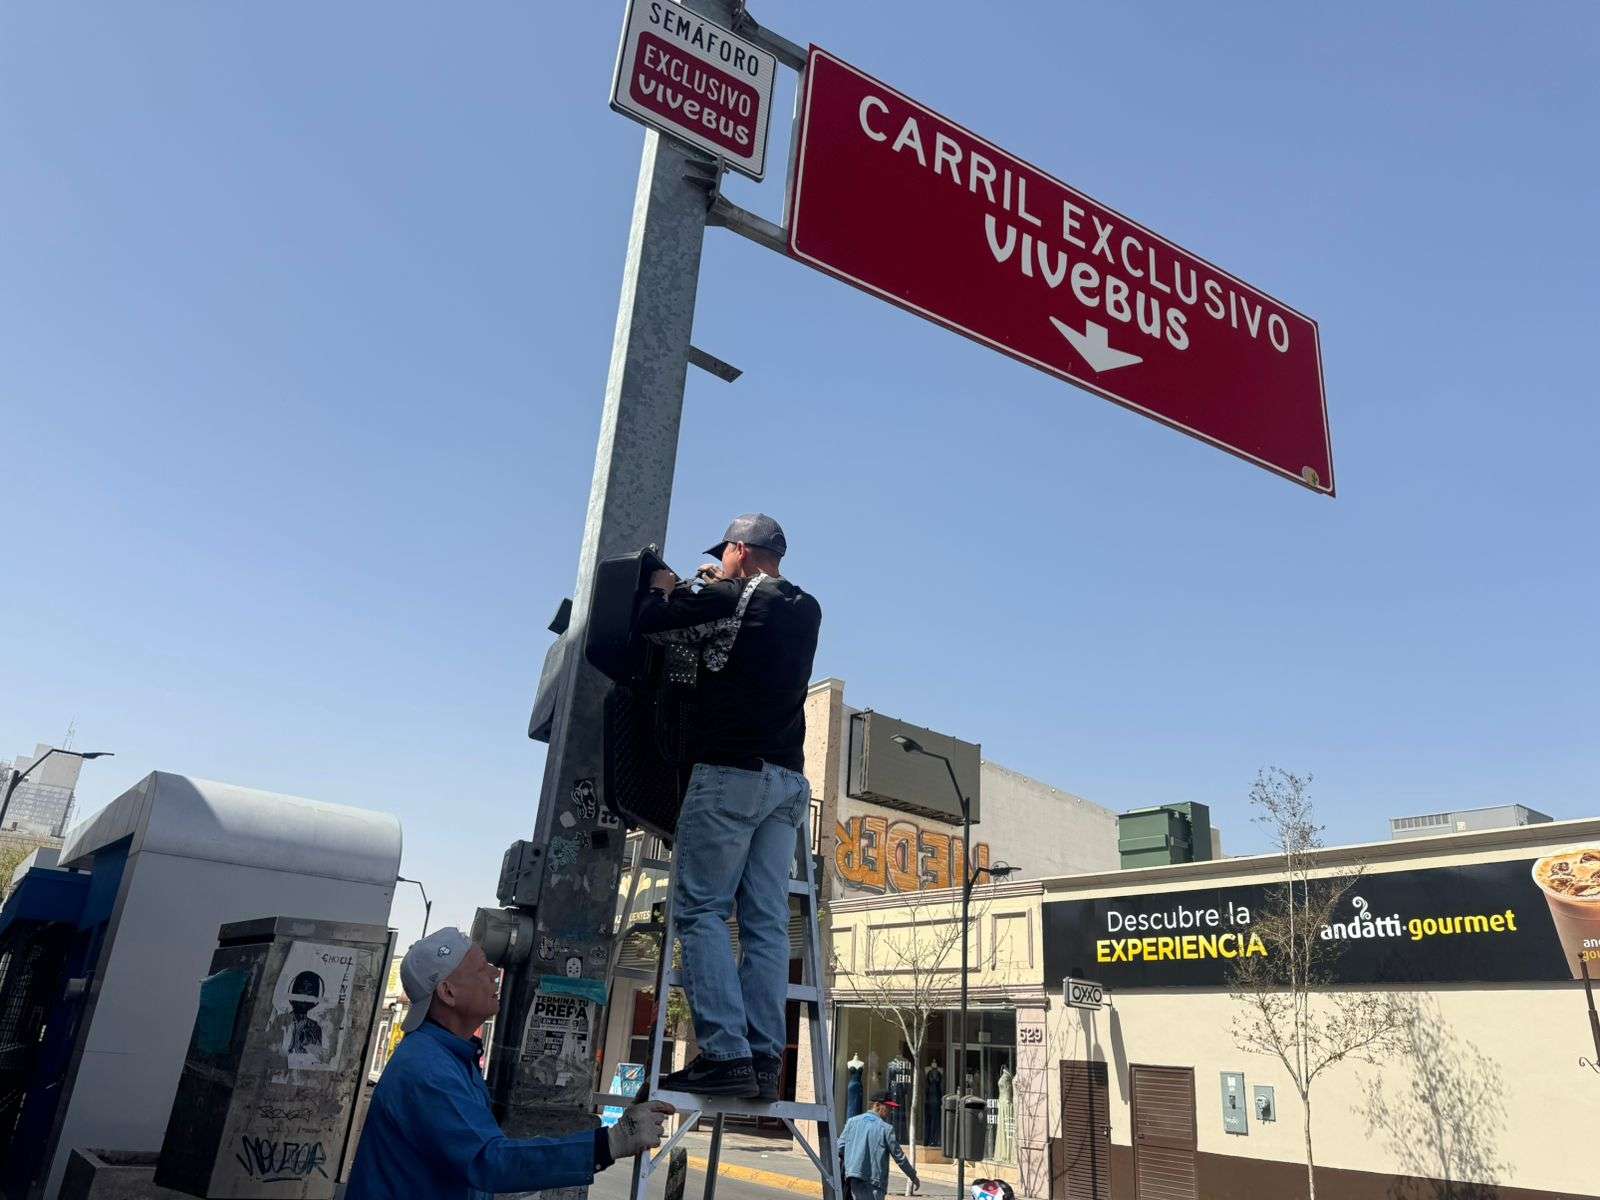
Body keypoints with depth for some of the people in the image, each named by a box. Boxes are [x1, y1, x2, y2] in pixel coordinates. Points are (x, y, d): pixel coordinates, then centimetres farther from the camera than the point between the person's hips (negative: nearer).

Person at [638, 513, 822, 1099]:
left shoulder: (728, 600, -6)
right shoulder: (807, 610, 15)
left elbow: (651, 625, 0)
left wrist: (662, 590, 19)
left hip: (730, 771, -7)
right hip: (788, 778, 7)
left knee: (701, 911, -4)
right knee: (766, 922, 4)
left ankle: (725, 1054, -11)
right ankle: (764, 1060, 2)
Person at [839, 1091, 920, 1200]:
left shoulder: (852, 1121, 8)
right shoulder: (886, 1128, -2)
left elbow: (840, 1148, 4)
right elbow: (899, 1156, 3)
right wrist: (913, 1177, 15)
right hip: (873, 1183, -5)